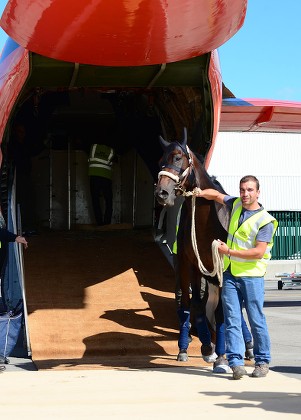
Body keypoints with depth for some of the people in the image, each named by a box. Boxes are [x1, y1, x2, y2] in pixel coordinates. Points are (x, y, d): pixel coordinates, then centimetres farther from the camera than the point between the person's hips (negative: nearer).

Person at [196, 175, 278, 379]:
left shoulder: (265, 221, -11)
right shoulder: (236, 204, 9)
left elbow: (259, 252, -19)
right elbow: (217, 195, 26)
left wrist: (229, 251, -19)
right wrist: (202, 193, 4)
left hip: (252, 276, -6)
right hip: (230, 274, 6)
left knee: (257, 321, 1)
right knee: (232, 320, -1)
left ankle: (263, 361, 13)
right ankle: (236, 362, -2)